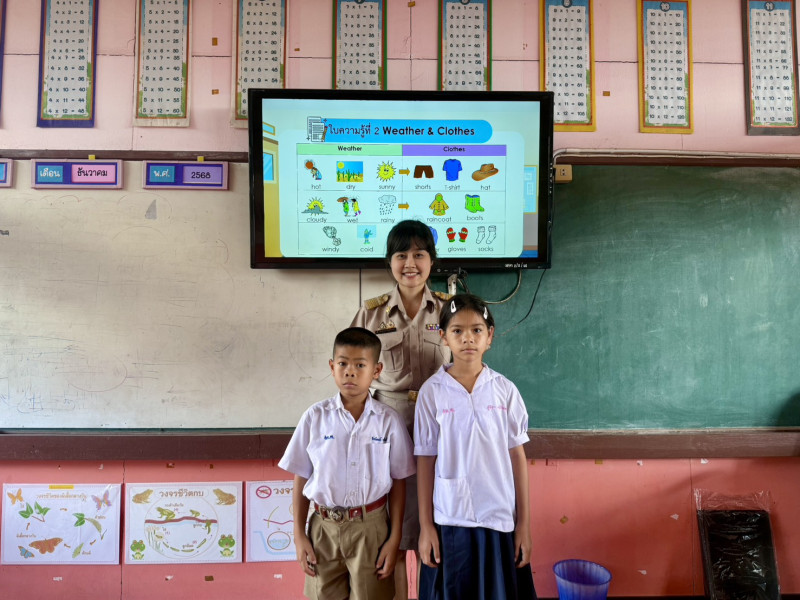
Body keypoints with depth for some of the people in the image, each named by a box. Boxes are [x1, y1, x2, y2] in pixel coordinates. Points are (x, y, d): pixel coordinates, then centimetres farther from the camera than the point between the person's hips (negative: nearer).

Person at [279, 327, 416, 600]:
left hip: (371, 528, -1)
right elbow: (301, 479, 2)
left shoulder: (389, 420, -6)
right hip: (324, 527, 1)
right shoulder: (315, 417, -5)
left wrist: (394, 538, -1)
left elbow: (398, 482, -1)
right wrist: (299, 535, 2)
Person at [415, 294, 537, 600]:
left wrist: (524, 525, 3)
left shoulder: (505, 390, -4)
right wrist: (425, 526, 0)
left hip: (500, 520, 1)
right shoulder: (432, 392, -6)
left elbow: (517, 458, 1)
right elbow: (425, 462, -1)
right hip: (450, 521, -1)